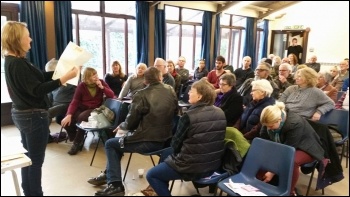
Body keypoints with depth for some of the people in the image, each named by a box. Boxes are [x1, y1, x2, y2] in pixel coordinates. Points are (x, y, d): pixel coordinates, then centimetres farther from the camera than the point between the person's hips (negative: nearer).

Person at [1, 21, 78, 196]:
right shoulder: (18, 64, -21)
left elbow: (38, 77, 13)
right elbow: (37, 90, -26)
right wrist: (64, 78, -32)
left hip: (22, 114, 10)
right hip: (34, 116, -10)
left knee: (29, 158, 20)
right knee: (36, 160, 3)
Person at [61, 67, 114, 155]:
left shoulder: (101, 82, -4)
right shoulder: (82, 85, -7)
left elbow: (112, 95, -9)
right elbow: (75, 102, -11)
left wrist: (102, 87, -23)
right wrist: (69, 115, -24)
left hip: (94, 109, -1)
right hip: (82, 108, 2)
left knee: (81, 118, -33)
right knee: (66, 122, -23)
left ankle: (77, 142, -10)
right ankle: (75, 137, 10)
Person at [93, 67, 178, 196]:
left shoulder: (142, 95, -14)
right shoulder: (171, 90, 4)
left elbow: (130, 123, -10)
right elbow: (175, 113, 17)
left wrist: (121, 126, 12)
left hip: (147, 142, -7)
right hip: (167, 139, 8)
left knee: (110, 144, 13)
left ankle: (115, 184, 6)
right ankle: (110, 174, 33)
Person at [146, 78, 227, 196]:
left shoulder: (189, 116, -22)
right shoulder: (220, 113, -3)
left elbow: (175, 144, -11)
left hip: (192, 168, -7)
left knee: (151, 175, 12)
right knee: (166, 157, 28)